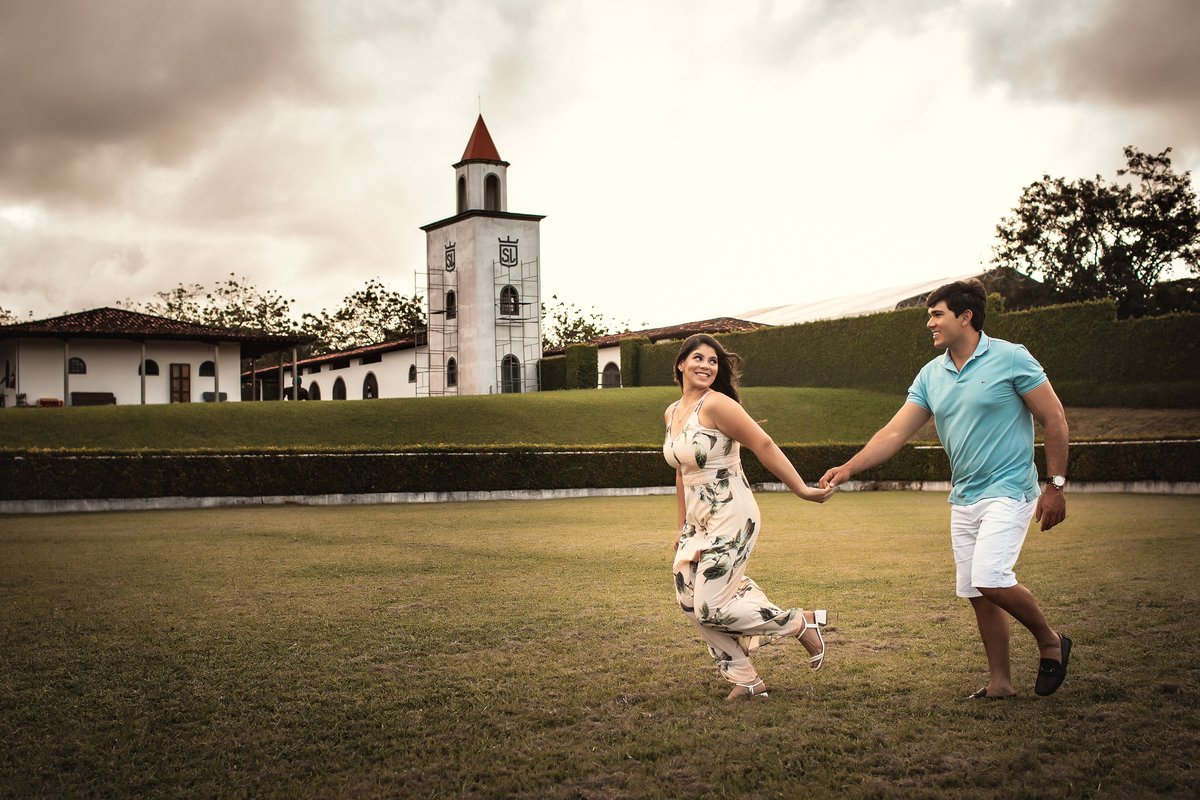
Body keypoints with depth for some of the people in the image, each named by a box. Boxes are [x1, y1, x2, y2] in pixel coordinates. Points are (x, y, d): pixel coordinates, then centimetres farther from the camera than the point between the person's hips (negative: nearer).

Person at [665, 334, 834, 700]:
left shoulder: (716, 404, -15)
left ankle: (802, 622, 9)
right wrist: (682, 526, 22)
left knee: (711, 609, -9)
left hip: (730, 518, -8)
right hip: (698, 520, 8)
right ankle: (745, 681, 17)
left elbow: (763, 445, -16)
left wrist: (802, 489, -17)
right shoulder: (672, 413, 11)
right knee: (690, 599, 5)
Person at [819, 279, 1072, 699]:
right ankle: (1000, 681, 18)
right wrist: (847, 468, -5)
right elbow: (894, 432, 5)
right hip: (963, 497, 7)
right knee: (977, 593, 6)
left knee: (991, 579, -19)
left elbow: (1054, 420, -6)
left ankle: (1050, 641, 6)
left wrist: (1056, 486, -8)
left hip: (1008, 491, -6)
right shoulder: (931, 374, 7)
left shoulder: (1011, 358, -9)